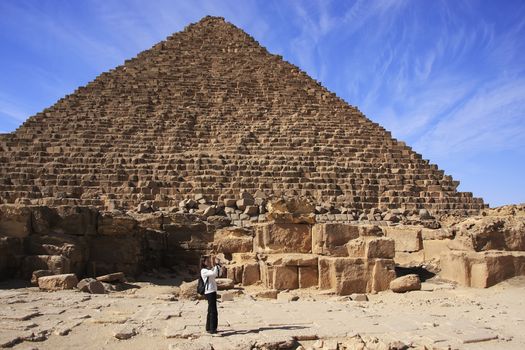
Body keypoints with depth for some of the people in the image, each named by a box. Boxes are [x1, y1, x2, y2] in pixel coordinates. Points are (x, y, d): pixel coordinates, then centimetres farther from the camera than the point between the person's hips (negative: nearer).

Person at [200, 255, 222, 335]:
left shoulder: (209, 270, 16)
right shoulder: (204, 271, -11)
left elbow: (218, 274, 15)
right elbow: (214, 273, -25)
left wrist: (218, 264, 8)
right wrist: (216, 264, -18)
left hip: (213, 292, 10)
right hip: (209, 292, -10)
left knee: (211, 311, 15)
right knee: (213, 311, -11)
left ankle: (208, 328, 23)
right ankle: (212, 329, -9)